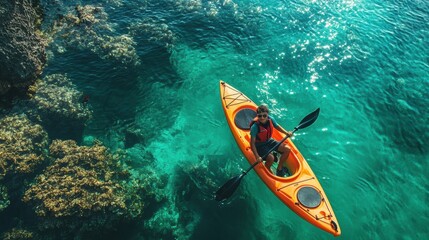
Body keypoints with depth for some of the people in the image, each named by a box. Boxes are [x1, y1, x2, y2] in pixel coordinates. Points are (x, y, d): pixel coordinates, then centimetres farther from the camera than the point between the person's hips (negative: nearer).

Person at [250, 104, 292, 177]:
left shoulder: (271, 119, -14)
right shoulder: (255, 127, -29)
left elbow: (277, 126, 10)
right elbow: (252, 143, -25)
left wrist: (286, 133, -3)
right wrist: (257, 156, -32)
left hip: (269, 141, 6)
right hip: (260, 145, -6)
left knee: (287, 149, -5)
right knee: (271, 158, -29)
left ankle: (279, 169, 15)